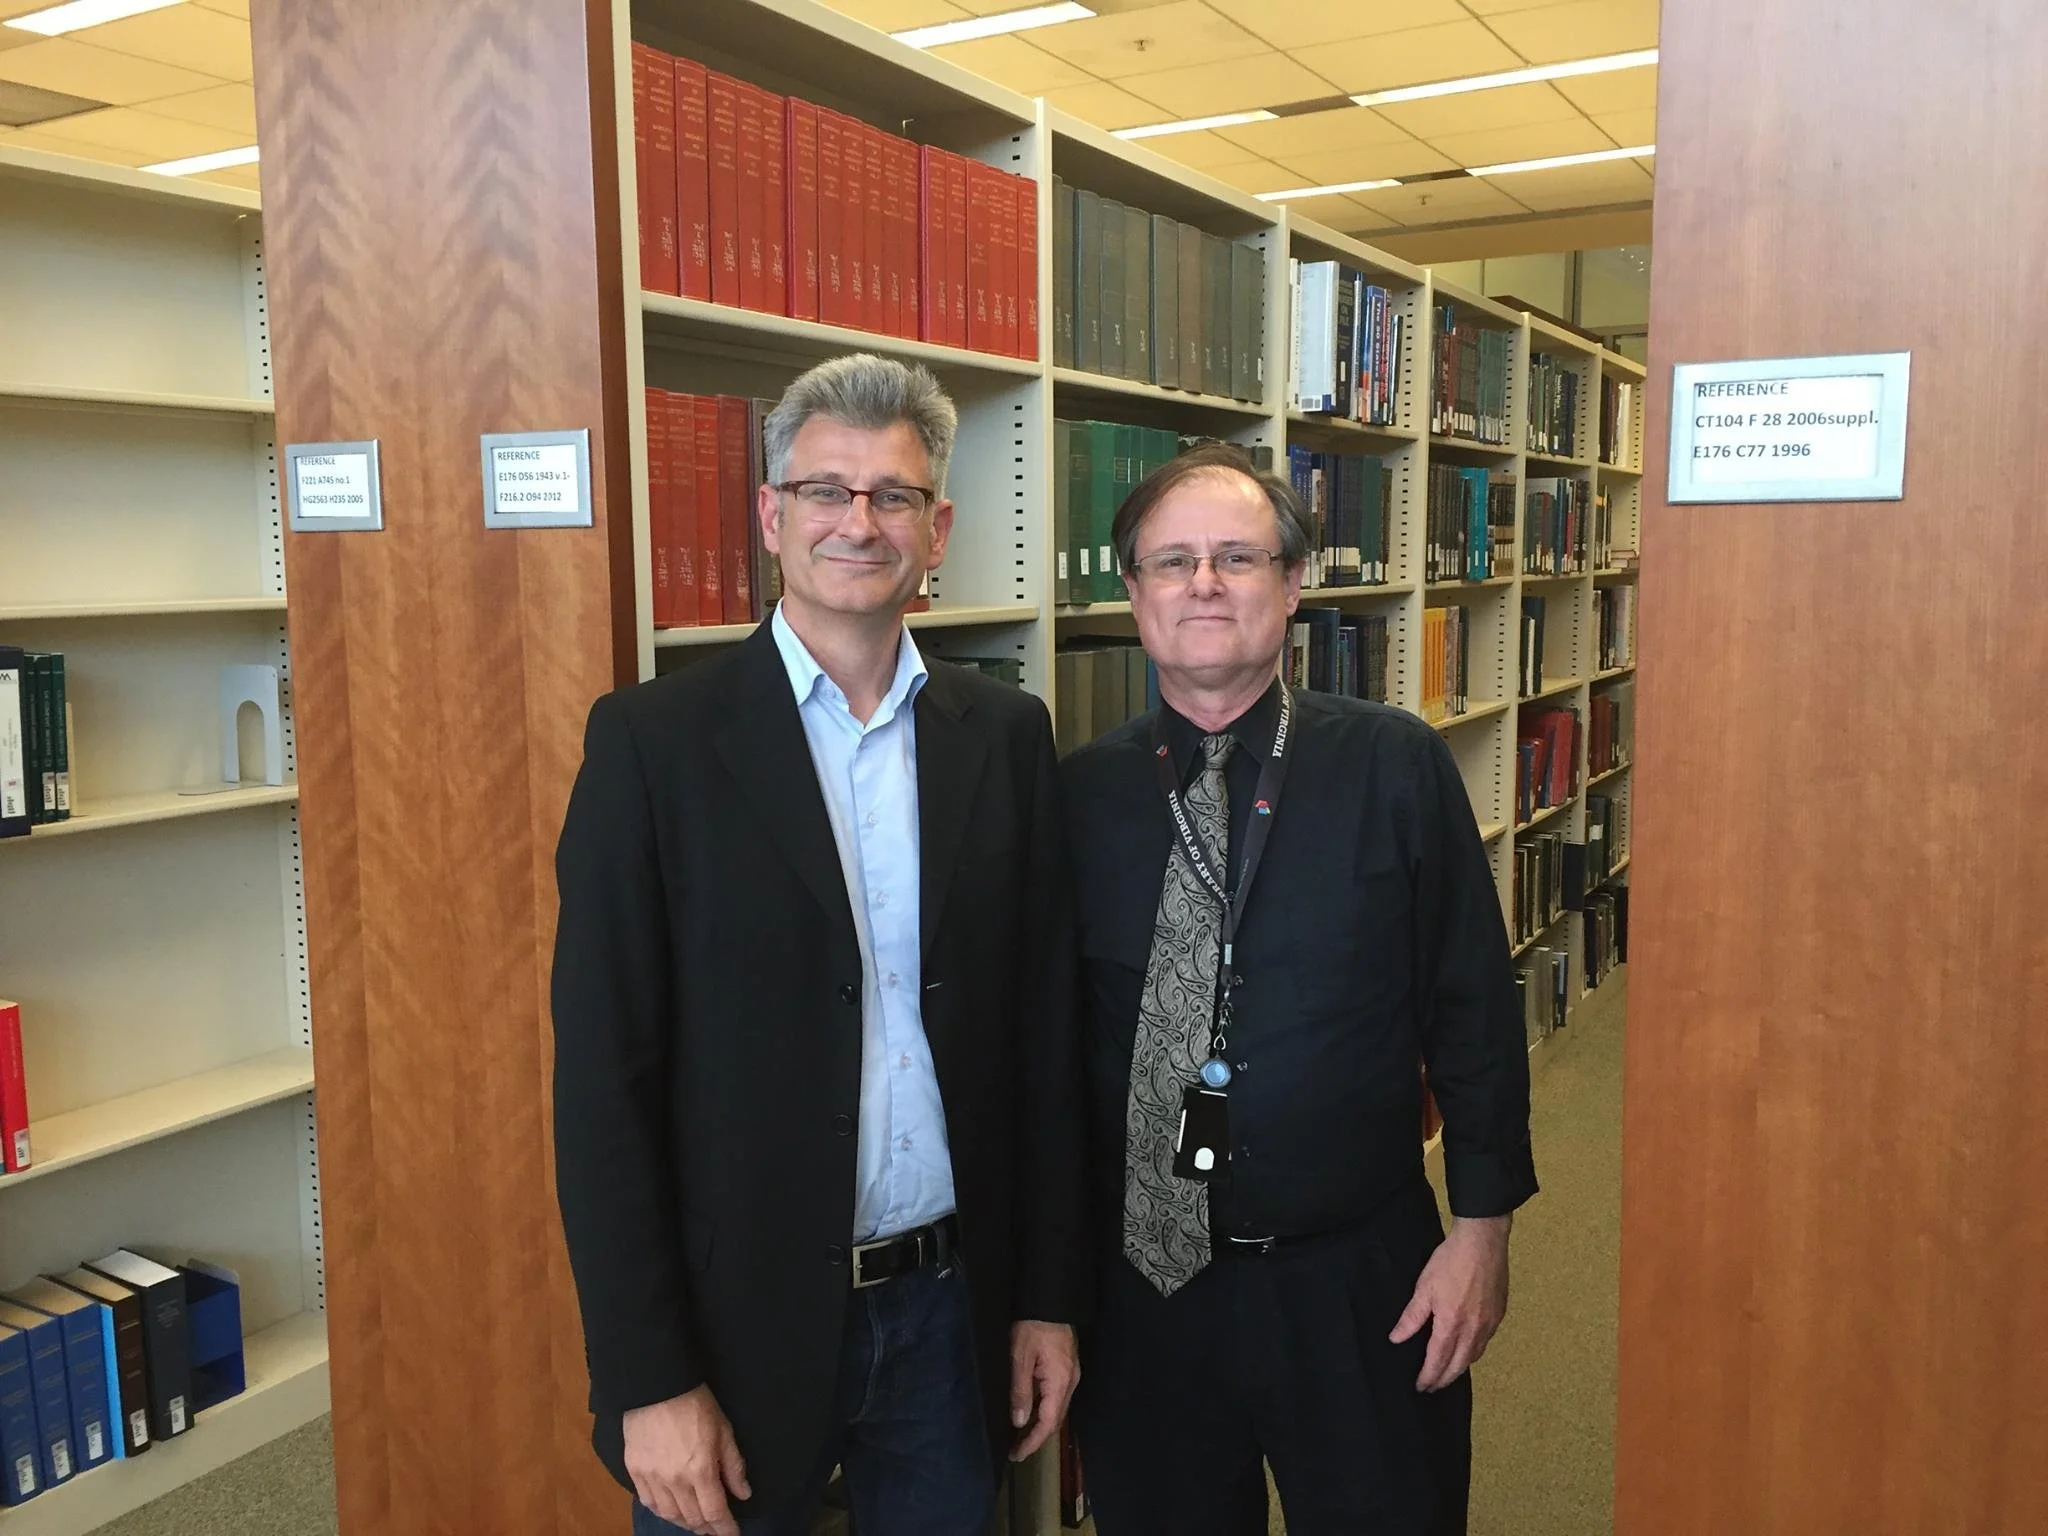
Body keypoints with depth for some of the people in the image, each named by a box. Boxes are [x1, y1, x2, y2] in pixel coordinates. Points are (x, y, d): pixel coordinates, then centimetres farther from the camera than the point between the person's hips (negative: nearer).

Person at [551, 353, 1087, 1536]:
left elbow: (1045, 1034, 4)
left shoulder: (1006, 735, 0)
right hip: (737, 1317, -2)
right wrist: (649, 1381, -11)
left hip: (953, 1307, 3)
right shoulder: (655, 740, -10)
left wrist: (1051, 1296, 5)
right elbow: (605, 1082, -10)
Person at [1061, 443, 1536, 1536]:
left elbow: (1474, 1006, -2)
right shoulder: (1078, 796, -3)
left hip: (1363, 1286, -1)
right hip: (1141, 1287, 1)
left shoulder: (1397, 766, -6)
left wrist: (1481, 1227, -3)